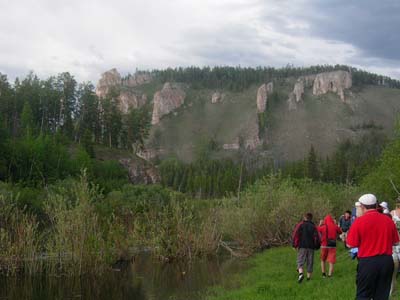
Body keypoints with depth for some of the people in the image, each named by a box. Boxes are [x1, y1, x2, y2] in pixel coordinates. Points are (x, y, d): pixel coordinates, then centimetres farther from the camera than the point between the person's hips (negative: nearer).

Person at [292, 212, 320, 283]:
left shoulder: (300, 225, 3)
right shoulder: (313, 226, 7)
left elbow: (295, 235, -5)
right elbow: (317, 237, 0)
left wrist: (295, 245, 1)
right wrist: (317, 246, 13)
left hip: (302, 246, -1)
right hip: (311, 247, 2)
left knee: (300, 261, -2)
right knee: (310, 263, 9)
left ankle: (301, 274, -26)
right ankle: (309, 277, 10)